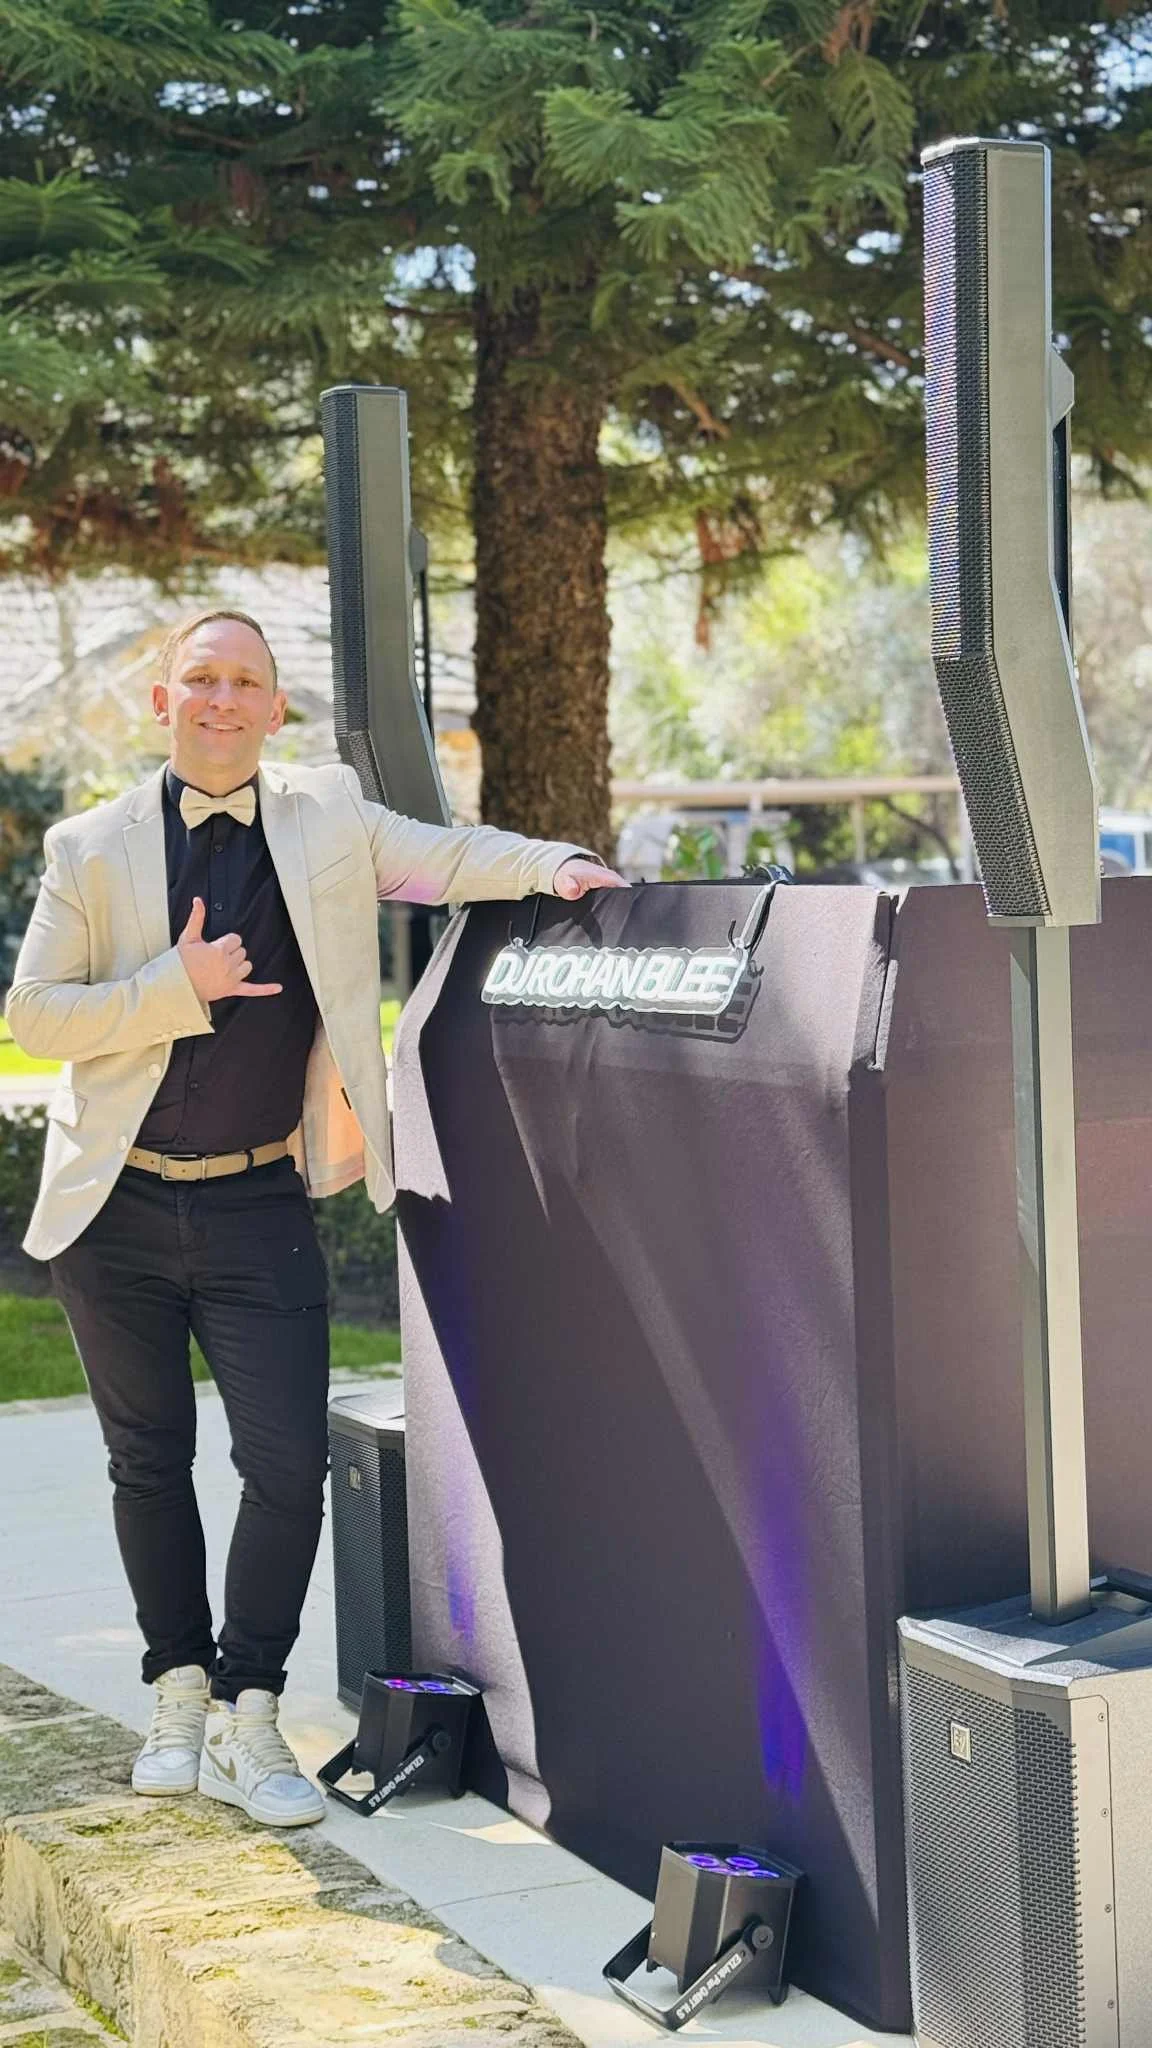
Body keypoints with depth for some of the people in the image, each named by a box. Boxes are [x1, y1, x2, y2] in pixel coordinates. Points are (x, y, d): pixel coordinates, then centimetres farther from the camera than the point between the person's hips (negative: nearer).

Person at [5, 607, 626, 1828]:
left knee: (289, 1467, -7)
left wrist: (554, 867, -11)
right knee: (149, 1461, 11)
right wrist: (178, 985, -15)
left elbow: (444, 858, 8)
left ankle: (245, 1721, 7)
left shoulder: (324, 820, 3)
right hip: (118, 1208, 0)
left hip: (258, 1205, 0)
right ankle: (179, 1692, 28)